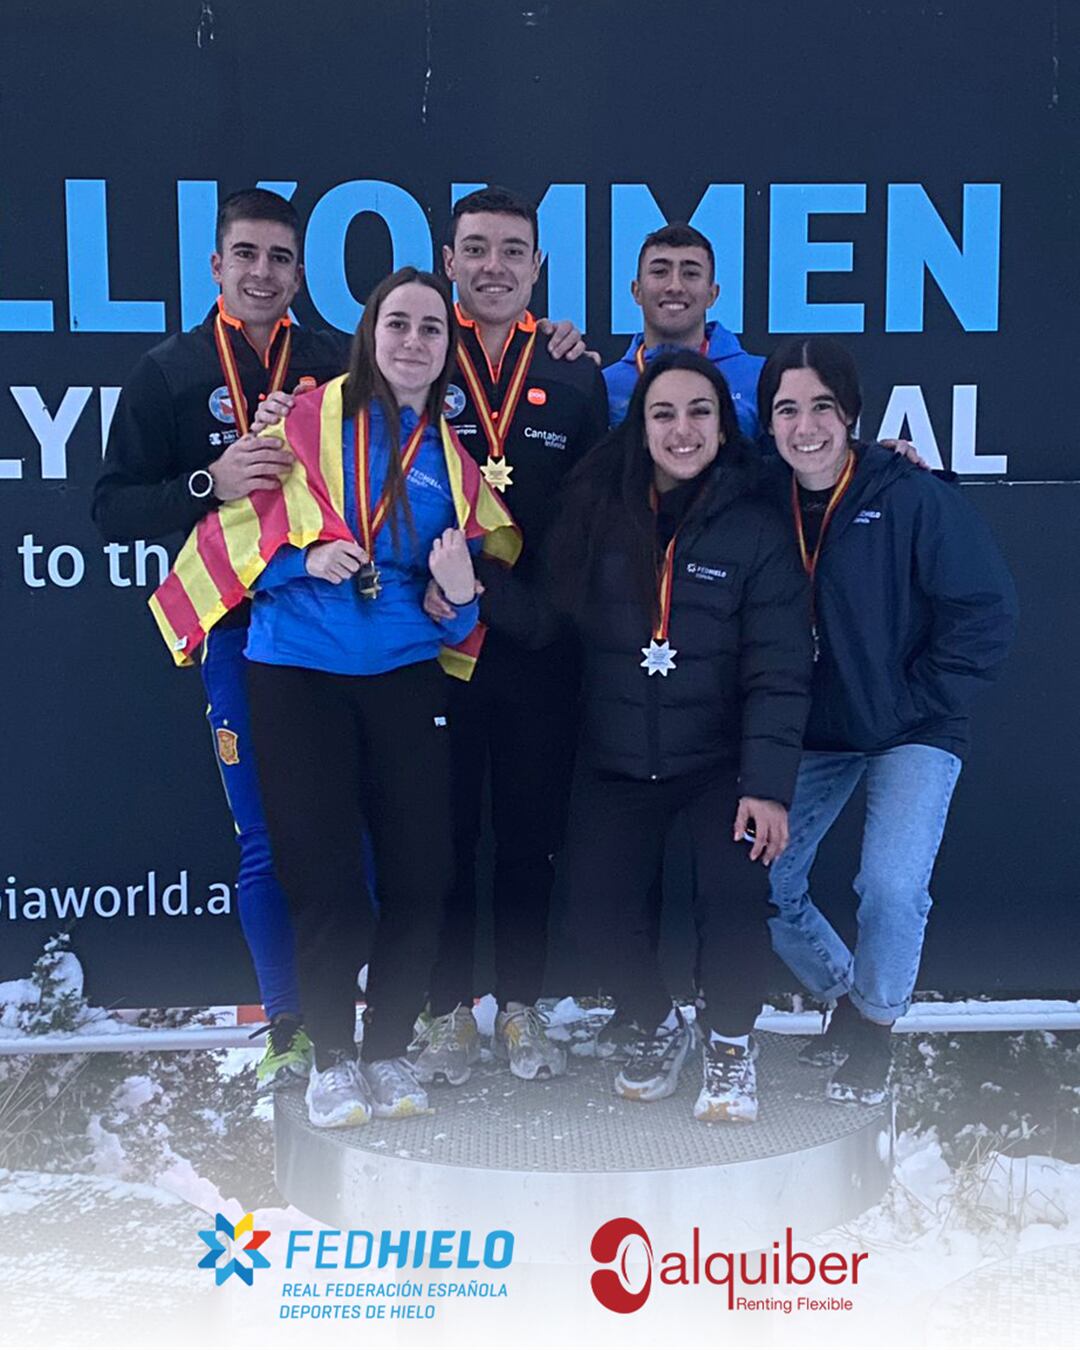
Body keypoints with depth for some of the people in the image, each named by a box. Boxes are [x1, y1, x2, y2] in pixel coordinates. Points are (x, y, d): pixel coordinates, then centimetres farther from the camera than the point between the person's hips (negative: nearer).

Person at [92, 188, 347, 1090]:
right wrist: (210, 484, -15)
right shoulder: (170, 373, 6)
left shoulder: (341, 365, 8)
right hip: (240, 632, 0)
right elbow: (114, 509, 1)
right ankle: (288, 1026, 18)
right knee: (265, 838, 4)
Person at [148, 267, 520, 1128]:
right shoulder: (311, 419, 1)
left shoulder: (453, 455, 10)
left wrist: (459, 591, -10)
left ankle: (389, 1050, 19)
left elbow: (463, 594, 12)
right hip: (298, 673, -3)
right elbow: (241, 527, 1)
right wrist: (304, 558, -16)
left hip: (406, 678, 3)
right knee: (325, 875, -3)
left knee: (421, 871, 0)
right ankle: (331, 1056, 16)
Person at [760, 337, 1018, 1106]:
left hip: (912, 736, -4)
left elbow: (987, 613, -13)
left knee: (891, 888, -21)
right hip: (812, 735, 5)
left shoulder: (915, 499, -15)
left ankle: (876, 1025, 9)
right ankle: (841, 993, 30)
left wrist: (915, 701, -13)